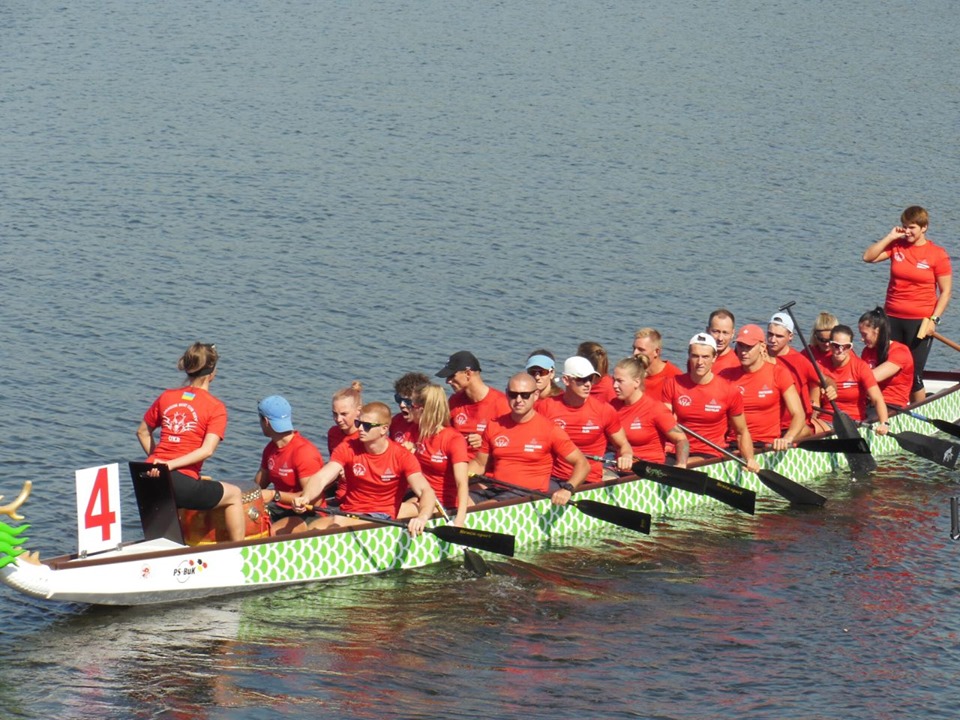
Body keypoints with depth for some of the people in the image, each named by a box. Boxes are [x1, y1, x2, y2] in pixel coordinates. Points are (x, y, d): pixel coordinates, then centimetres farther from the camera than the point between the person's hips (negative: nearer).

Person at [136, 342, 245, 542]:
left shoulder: (166, 397, 12)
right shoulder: (216, 407, -2)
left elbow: (143, 432, 20)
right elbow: (207, 450, -14)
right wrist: (170, 465, -15)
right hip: (182, 483, -5)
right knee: (234, 495, 19)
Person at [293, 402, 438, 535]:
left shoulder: (401, 456, -6)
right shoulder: (348, 449, 1)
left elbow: (426, 491, -17)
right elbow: (321, 478, -12)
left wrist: (422, 518, -41)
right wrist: (305, 498, -35)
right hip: (348, 512, 2)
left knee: (339, 523, -33)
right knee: (312, 529, -30)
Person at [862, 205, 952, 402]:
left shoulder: (938, 255, -4)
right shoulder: (896, 246, 6)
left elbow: (946, 291, -3)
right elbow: (868, 257, -2)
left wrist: (934, 319, -12)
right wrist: (890, 237, -6)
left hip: (920, 321, -4)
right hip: (892, 318, 4)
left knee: (914, 374, -2)